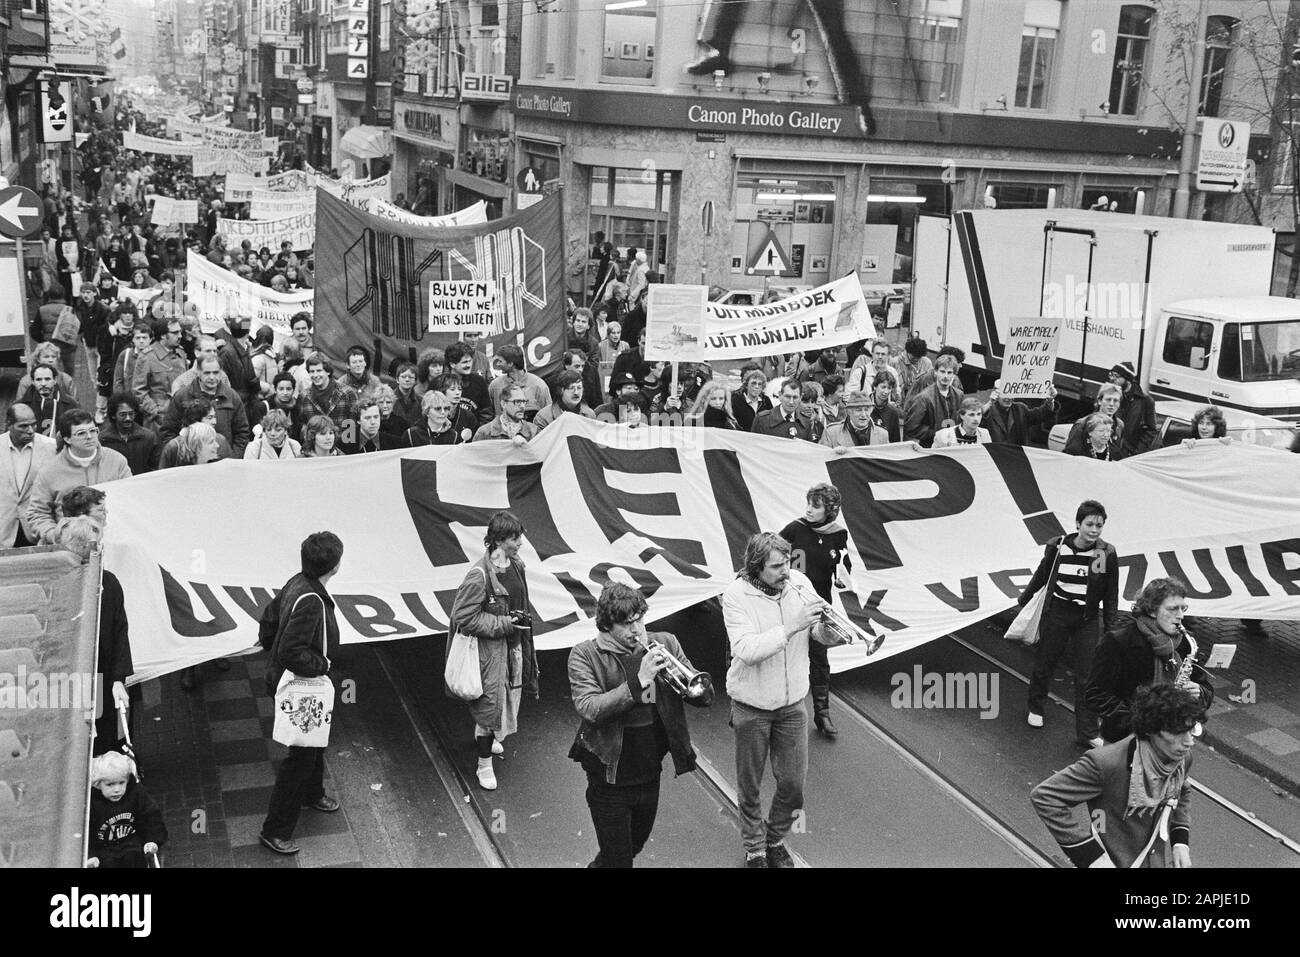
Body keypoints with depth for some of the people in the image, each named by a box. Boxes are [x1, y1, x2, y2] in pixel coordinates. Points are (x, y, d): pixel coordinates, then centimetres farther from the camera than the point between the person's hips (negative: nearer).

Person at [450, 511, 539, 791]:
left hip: (514, 644, 8)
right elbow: (464, 616, -22)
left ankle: (490, 737, 49)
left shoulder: (517, 566, 0)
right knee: (490, 701, 2)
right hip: (490, 648, -8)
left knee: (511, 693, 22)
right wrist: (505, 623, -22)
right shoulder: (479, 575, -24)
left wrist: (523, 619, 4)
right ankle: (484, 765, 17)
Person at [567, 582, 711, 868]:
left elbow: (705, 697, -3)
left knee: (634, 846, 25)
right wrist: (639, 681, -31)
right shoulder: (585, 655, -11)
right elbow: (589, 709, -25)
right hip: (610, 778, -4)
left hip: (650, 774, 5)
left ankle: (598, 864, 52)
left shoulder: (664, 643, -1)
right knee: (617, 858, 4)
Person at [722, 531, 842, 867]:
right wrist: (791, 627, -35)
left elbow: (824, 637, -2)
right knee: (749, 787, 12)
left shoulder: (799, 583, -7)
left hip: (792, 703, 3)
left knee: (793, 783, 11)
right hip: (752, 707, -3)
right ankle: (755, 849, 34)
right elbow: (745, 649, -29)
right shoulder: (736, 595, -18)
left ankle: (775, 839, 38)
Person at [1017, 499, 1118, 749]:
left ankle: (1088, 733, 8)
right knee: (1044, 664, 13)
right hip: (1056, 613, 1)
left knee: (1087, 675, -1)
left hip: (1089, 619, -1)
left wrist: (1110, 629, -1)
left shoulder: (1107, 554, -10)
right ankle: (1036, 708, 40)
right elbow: (1042, 575, 9)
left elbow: (1111, 595, -1)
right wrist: (1024, 598, 22)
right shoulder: (1057, 546, -9)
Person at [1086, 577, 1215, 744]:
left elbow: (1207, 692, 20)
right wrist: (1135, 722, -16)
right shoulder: (1118, 642, -5)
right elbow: (1095, 695, -7)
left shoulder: (1184, 643, 11)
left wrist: (1198, 695, -4)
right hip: (1126, 738, -5)